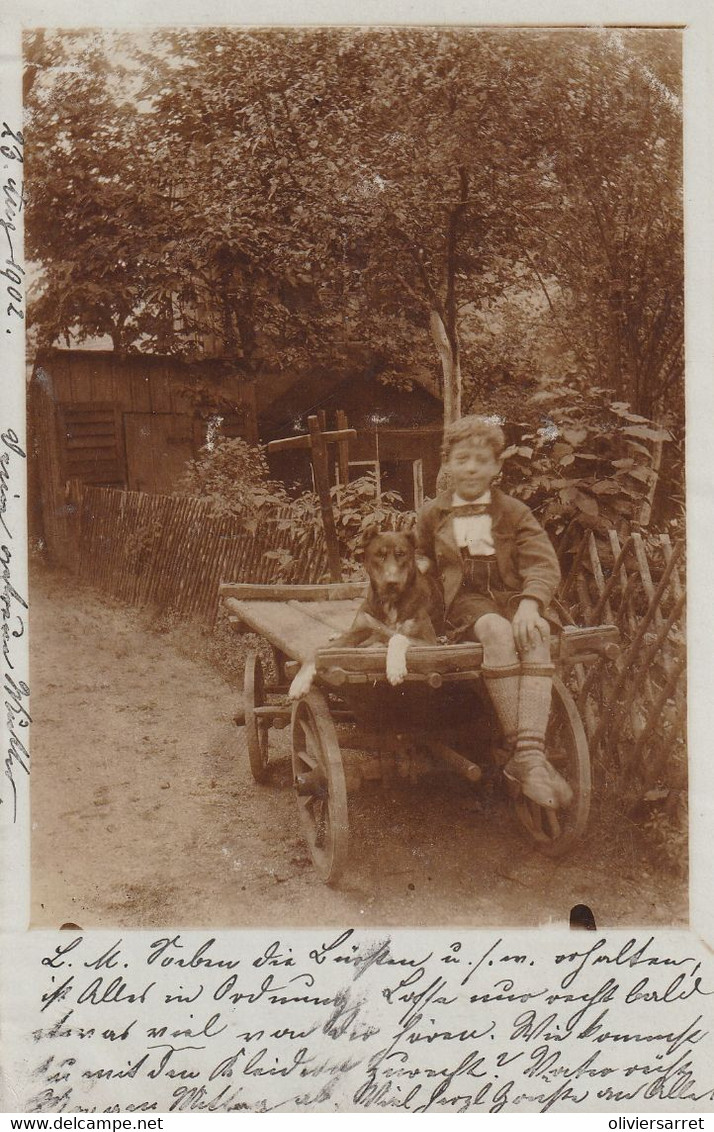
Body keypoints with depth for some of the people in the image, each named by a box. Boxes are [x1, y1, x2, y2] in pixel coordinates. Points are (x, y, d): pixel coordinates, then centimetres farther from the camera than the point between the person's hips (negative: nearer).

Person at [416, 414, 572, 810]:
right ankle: (522, 754, -41)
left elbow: (544, 564, -3)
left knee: (534, 637, -37)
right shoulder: (431, 516, 16)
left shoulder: (514, 512, 10)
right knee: (498, 632, -38)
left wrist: (529, 604, -24)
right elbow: (421, 556, 33)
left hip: (512, 598, 1)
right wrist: (420, 565, 6)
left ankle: (531, 752, -47)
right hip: (466, 604, -1)